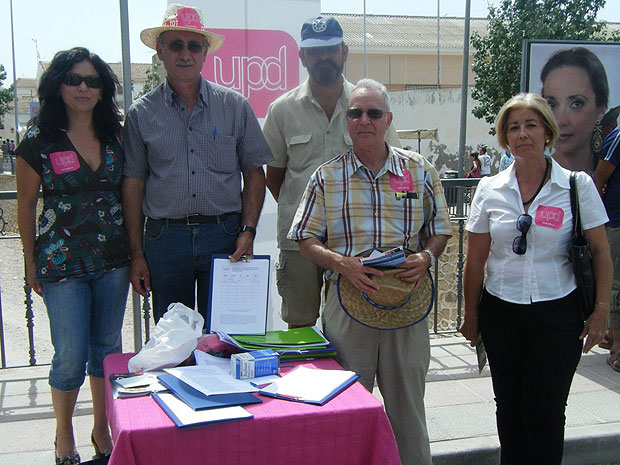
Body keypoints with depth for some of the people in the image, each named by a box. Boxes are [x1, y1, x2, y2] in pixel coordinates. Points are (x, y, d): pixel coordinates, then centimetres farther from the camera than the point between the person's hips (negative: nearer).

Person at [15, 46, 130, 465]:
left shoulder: (114, 136, 6)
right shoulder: (39, 140, -4)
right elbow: (26, 205, 1)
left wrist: (134, 250, 7)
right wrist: (32, 264, 2)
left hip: (112, 261, 4)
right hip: (62, 263, -3)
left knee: (107, 348, 12)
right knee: (72, 355, 2)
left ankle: (103, 430, 30)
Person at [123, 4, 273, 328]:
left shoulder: (235, 106, 5)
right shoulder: (141, 113, 5)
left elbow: (254, 173, 7)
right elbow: (133, 186, 5)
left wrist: (248, 230, -5)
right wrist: (137, 254, 1)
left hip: (224, 235, 0)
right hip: (164, 238, 1)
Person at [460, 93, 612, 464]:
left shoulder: (578, 185, -4)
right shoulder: (490, 189, 1)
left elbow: (601, 253, -1)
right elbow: (475, 260, 5)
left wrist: (601, 310, -6)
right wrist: (471, 315, 7)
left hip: (558, 312, -2)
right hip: (500, 312, 2)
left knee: (545, 412, 2)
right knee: (509, 407, 13)